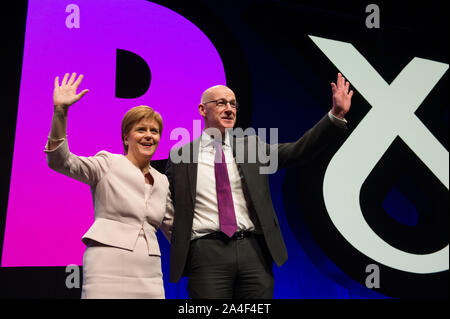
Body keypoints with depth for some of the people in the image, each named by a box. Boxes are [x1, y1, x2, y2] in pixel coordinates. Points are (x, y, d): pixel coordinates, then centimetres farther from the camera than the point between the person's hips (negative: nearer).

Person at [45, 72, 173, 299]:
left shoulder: (162, 182, 14)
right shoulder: (108, 164, 1)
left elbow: (173, 229, 21)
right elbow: (60, 160, -13)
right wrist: (60, 110, -24)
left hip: (149, 275, 4)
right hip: (107, 270, -4)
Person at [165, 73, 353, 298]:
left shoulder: (250, 146, 11)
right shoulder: (180, 156, 6)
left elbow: (297, 151, 0)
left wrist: (337, 115, -8)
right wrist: (182, 248, 2)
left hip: (254, 251, 2)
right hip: (207, 253, -2)